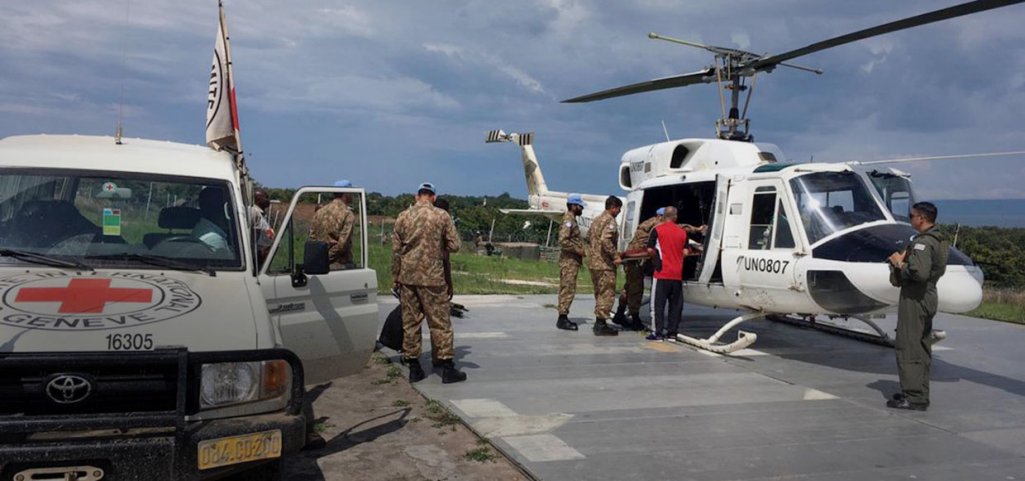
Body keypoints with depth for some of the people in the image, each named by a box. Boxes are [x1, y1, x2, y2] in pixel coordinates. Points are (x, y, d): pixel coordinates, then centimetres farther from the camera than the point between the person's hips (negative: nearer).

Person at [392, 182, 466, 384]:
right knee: (439, 322, 3)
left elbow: (396, 250, 6)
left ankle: (413, 366, 13)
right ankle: (447, 367, 4)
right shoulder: (441, 216, -4)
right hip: (432, 276, -3)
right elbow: (454, 245, -4)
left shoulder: (403, 217, 4)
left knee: (410, 321, 9)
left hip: (407, 276, 3)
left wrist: (395, 278, 14)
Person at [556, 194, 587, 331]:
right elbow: (563, 241, -24)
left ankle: (563, 318, 16)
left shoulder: (572, 220, 18)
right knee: (567, 289, -9)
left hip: (573, 261, 10)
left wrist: (582, 250, 11)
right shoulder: (568, 220, -14)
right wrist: (579, 250, -18)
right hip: (569, 261, -10)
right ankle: (562, 319, -6)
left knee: (567, 290, 12)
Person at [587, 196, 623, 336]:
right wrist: (615, 256, -22)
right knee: (607, 294, -4)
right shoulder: (610, 221, -13)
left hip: (593, 262, 10)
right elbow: (605, 240, -26)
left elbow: (588, 235, 23)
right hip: (605, 264, -10)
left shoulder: (597, 220, 16)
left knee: (600, 293, 17)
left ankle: (599, 322, 22)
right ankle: (601, 325, -3)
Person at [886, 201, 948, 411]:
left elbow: (919, 272, -31)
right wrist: (902, 260, 1)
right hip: (928, 297, 10)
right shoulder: (938, 240, 14)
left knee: (908, 347, -5)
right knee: (922, 348, 16)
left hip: (915, 298, -10)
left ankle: (914, 397, -4)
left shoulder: (923, 243, -19)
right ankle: (921, 394, 23)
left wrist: (900, 264, -15)